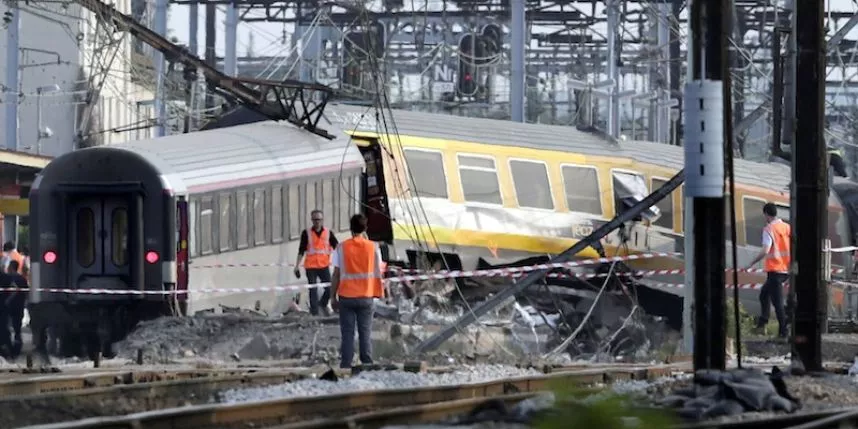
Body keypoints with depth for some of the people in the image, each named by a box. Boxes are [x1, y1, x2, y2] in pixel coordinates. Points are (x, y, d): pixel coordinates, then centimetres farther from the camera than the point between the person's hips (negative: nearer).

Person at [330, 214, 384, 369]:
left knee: (347, 334, 3)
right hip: (366, 297, 1)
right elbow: (378, 273, -1)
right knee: (365, 333, 7)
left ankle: (346, 366, 0)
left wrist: (333, 296, 4)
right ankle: (367, 366, 5)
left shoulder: (342, 247, -5)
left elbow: (336, 274, -4)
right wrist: (380, 293, 9)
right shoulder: (373, 247, -2)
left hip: (346, 297, -1)